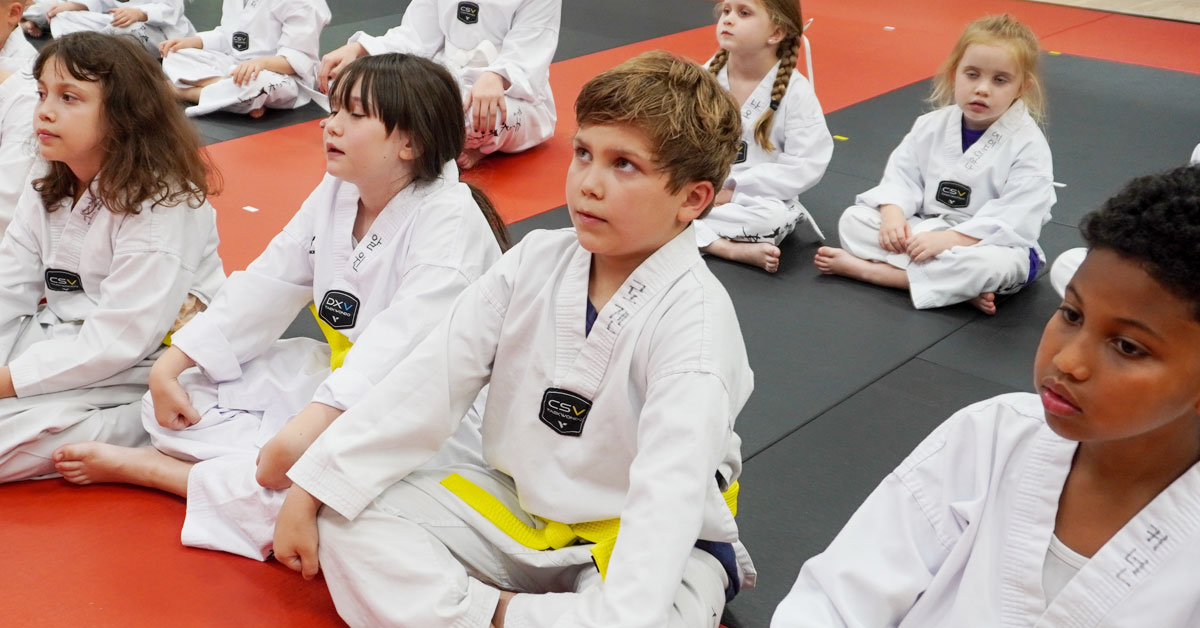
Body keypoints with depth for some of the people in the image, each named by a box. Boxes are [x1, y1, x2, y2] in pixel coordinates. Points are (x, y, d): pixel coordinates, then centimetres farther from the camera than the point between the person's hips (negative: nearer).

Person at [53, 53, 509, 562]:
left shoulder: (451, 219, -22)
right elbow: (264, 287, 5)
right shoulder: (335, 195, 4)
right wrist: (170, 365, -3)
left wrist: (313, 422, -45)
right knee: (174, 401, 1)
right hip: (334, 375, 8)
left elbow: (406, 339, -35)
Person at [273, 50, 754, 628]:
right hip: (522, 507, 5)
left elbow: (667, 494, -33)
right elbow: (428, 380, -6)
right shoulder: (537, 262, -7)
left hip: (638, 547, -5)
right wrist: (310, 490, -9)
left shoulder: (693, 319, -24)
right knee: (348, 521, -7)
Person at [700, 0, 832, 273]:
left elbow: (807, 167, -15)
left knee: (771, 218, -37)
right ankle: (735, 249, -27)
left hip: (762, 200, -4)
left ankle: (690, 231, -20)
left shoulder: (795, 91, -11)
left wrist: (734, 189, -19)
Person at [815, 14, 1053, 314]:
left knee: (993, 265, -39)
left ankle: (864, 268, -29)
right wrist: (893, 216, -21)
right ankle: (961, 285, -26)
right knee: (853, 220, -12)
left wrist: (949, 240, -29)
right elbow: (903, 174, 1)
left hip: (991, 243, -4)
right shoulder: (932, 126, -1)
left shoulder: (1029, 145, -16)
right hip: (924, 231, 5)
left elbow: (1014, 217, -22)